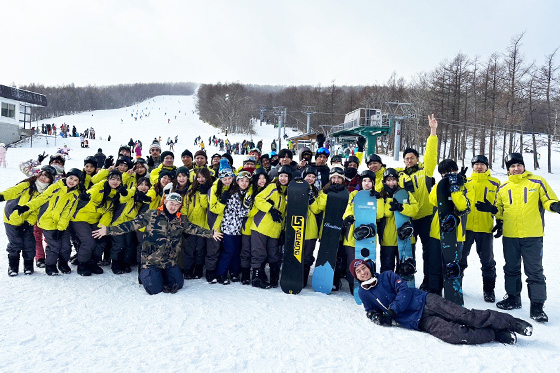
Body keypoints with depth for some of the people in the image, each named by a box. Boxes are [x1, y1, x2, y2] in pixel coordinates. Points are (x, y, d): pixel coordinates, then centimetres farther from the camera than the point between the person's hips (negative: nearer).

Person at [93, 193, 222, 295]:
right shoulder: (151, 215, -8)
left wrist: (211, 234, 1)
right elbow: (132, 224, -11)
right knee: (154, 290, -10)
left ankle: (161, 275, 30)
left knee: (177, 284, 3)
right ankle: (145, 273, 22)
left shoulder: (181, 220, 5)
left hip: (170, 261, 4)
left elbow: (193, 229, 8)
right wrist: (109, 230, -18)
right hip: (151, 260, -4)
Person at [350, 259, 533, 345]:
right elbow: (371, 310, 21)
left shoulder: (387, 276, 4)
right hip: (418, 321, 0)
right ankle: (496, 334, -11)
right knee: (454, 334, -23)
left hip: (425, 302, 0)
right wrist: (376, 317, -3)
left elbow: (404, 291, -5)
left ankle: (511, 322, -3)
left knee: (465, 316, -14)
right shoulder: (363, 293, 10)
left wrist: (391, 311, -16)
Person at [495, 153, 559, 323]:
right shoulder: (503, 188, 10)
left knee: (534, 271, -1)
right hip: (509, 236, 4)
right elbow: (498, 207, 23)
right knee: (511, 269, 14)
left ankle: (537, 306, 7)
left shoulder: (537, 182, 1)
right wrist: (499, 222, 11)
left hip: (532, 236, -3)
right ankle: (513, 298, 28)